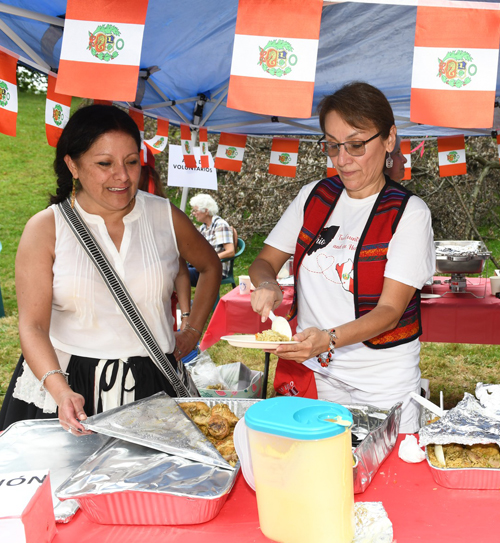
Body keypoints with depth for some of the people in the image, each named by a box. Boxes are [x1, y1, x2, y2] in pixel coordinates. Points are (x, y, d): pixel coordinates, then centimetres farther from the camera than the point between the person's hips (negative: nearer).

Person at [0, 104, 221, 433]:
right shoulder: (46, 229, -6)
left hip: (152, 386, 2)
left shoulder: (166, 217, 0)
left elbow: (210, 266, 20)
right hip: (66, 384, -1)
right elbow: (33, 326, -12)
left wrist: (194, 331, 13)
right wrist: (61, 391, -26)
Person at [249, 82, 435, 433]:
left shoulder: (409, 213, -9)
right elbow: (265, 261, 10)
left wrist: (330, 339, -32)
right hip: (311, 371, 3)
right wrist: (266, 284, -14)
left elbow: (390, 310, -15)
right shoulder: (313, 197, 5)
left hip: (382, 382, -3)